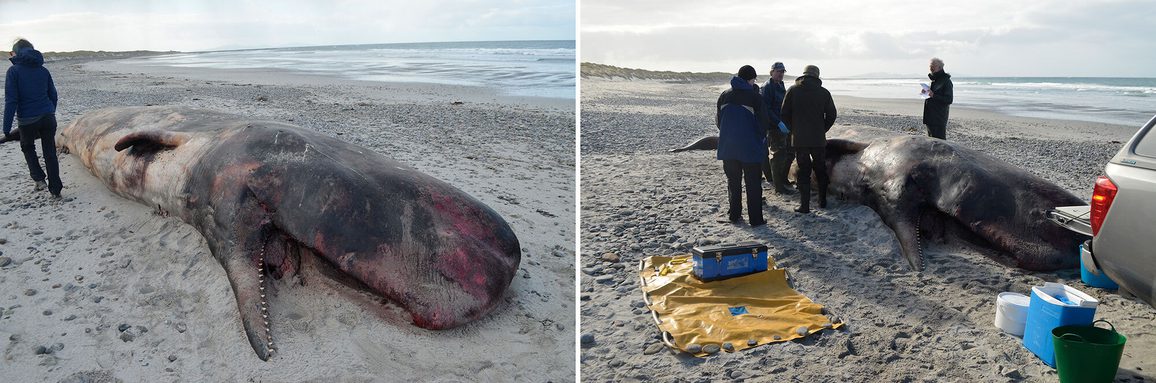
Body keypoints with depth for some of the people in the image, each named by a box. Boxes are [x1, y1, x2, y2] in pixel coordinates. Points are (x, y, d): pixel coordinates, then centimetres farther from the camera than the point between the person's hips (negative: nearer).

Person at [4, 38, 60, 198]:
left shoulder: (14, 71, -7)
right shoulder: (43, 70, 6)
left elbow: (11, 100, -12)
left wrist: (7, 127, -9)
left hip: (27, 120, -3)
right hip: (48, 117, 3)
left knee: (27, 147, 23)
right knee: (50, 152, 9)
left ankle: (39, 179, 11)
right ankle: (55, 189, 9)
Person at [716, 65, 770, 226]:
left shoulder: (724, 96, 3)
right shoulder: (754, 96, -12)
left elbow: (718, 120, 10)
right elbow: (763, 121, -10)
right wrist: (762, 137, 9)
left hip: (728, 146, 4)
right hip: (751, 147, -4)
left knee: (733, 181, 15)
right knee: (753, 183, 4)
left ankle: (734, 214, 18)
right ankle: (755, 218, 5)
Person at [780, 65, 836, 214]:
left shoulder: (793, 90, -2)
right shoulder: (824, 92, 0)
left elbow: (785, 114, 0)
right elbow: (831, 115, 3)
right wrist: (822, 130, 15)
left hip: (799, 140, -1)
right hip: (819, 139, 1)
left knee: (803, 172, 3)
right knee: (821, 170, 16)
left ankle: (804, 205, 1)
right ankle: (823, 201, 24)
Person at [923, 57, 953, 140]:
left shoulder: (946, 81, -9)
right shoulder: (932, 79, 16)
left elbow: (949, 100, -16)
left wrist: (933, 95, -23)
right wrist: (926, 93, 9)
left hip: (939, 118, -9)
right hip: (930, 116, 9)